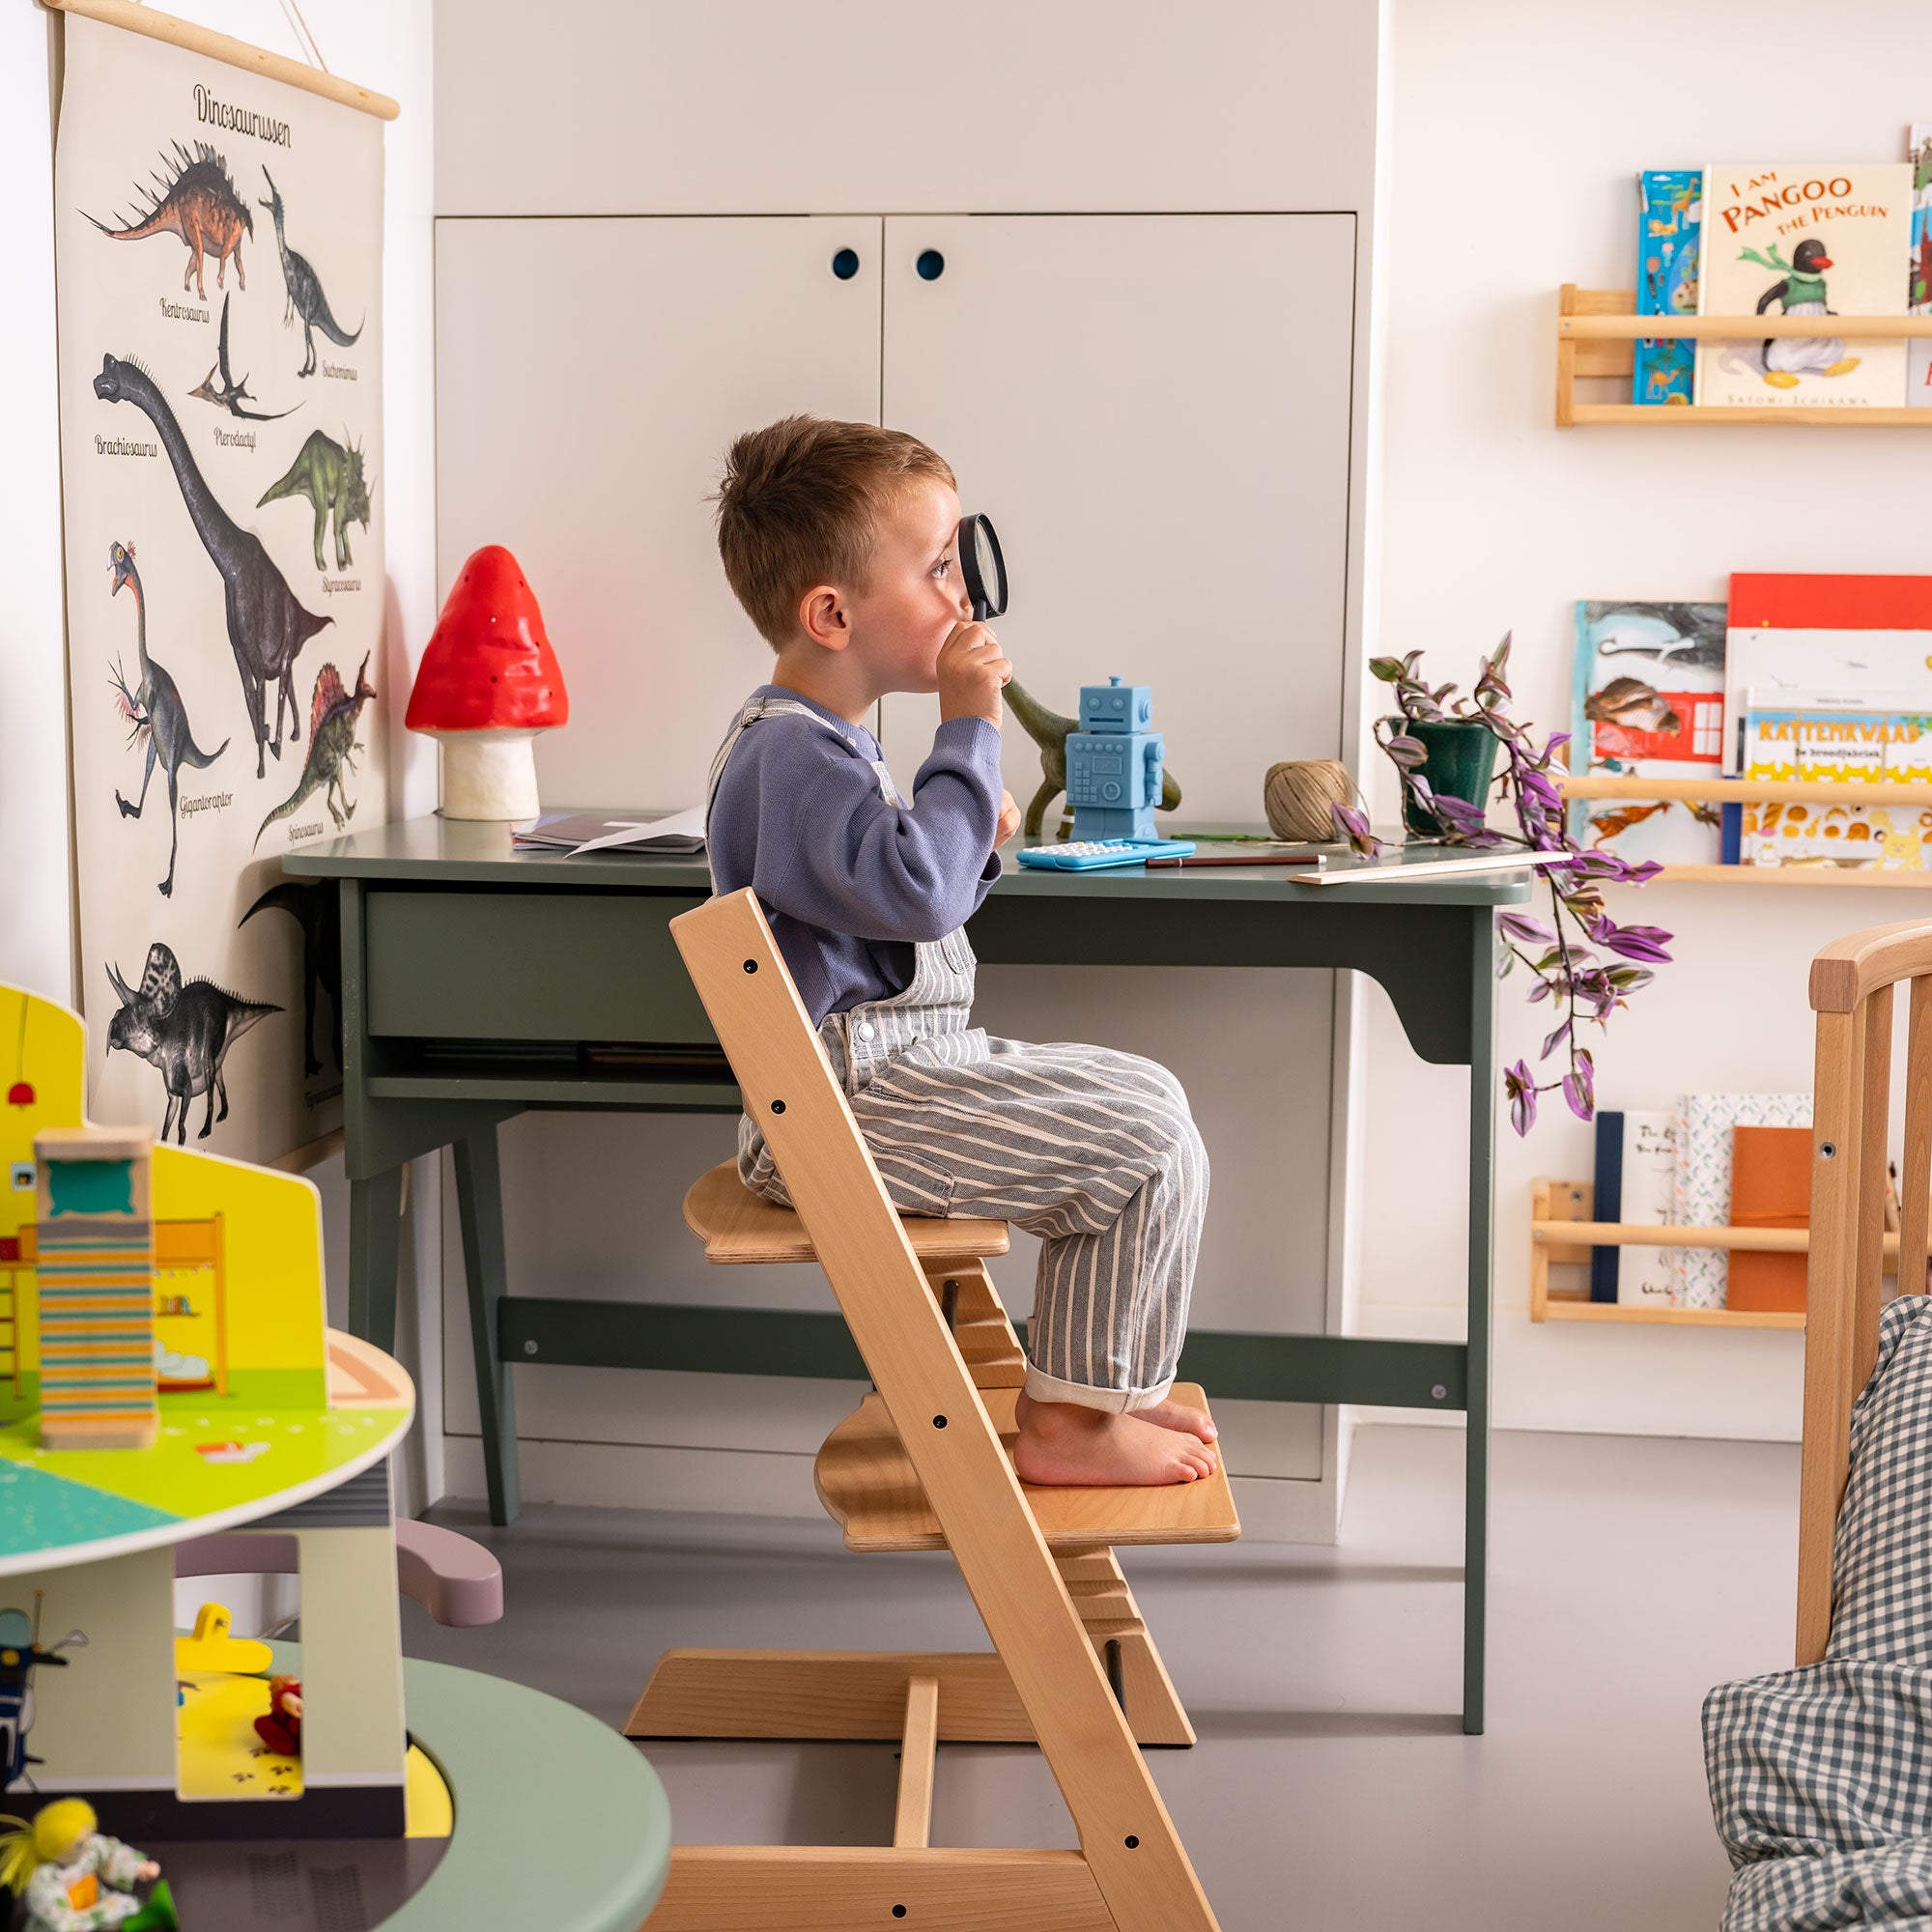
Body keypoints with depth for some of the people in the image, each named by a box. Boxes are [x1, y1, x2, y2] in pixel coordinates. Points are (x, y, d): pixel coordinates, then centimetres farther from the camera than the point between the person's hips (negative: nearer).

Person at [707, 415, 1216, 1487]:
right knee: (1151, 1149, -14)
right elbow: (912, 887, -32)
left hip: (889, 1067, 11)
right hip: (845, 1107, -11)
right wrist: (969, 729, -23)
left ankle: (1103, 1386, 25)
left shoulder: (822, 738, 16)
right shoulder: (788, 752, -19)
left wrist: (972, 845, 8)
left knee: (1143, 1093, 17)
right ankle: (1066, 1425, 0)